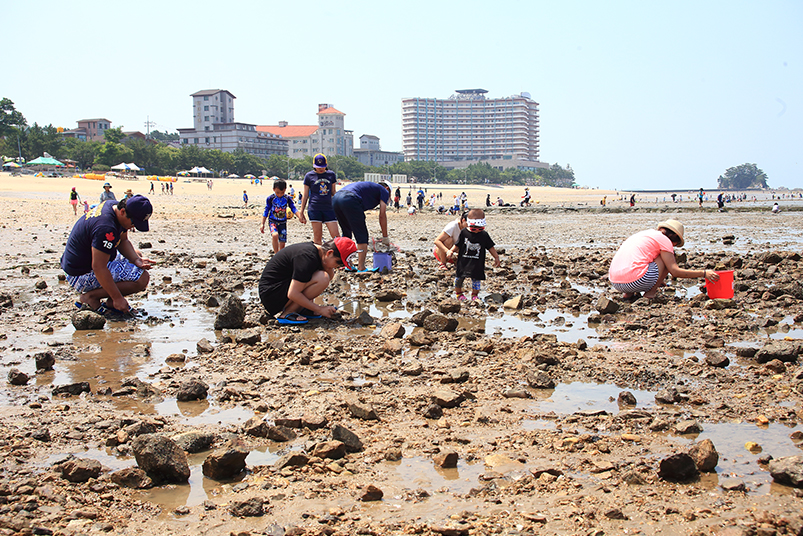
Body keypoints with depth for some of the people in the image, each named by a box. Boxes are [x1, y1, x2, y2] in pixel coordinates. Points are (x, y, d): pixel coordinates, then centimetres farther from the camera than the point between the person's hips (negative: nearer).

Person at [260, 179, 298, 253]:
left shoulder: (287, 198, 0)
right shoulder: (270, 198, -6)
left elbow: (293, 208, 4)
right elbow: (266, 211, 0)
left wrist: (299, 216, -14)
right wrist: (262, 224, -1)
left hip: (283, 222, 3)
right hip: (273, 221, -3)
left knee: (282, 244, 3)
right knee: (275, 235, -31)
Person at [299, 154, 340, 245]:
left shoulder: (331, 174, 11)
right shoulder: (309, 176, 6)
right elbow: (305, 195, 10)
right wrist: (301, 212, 9)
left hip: (329, 208, 2)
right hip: (314, 209, -2)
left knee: (336, 236, -5)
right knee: (317, 237, -2)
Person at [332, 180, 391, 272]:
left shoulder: (370, 186, 39)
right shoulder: (384, 191, 19)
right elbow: (382, 215, 11)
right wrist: (385, 237, 18)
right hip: (349, 199, -8)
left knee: (346, 233, 22)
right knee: (362, 235, 1)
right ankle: (361, 268, -1)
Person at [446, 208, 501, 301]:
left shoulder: (484, 235, -4)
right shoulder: (464, 233, -6)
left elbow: (490, 247, 4)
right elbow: (457, 245, 3)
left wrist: (496, 257, 6)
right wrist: (451, 251, -11)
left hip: (477, 263, 0)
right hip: (463, 261, 0)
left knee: (476, 278, 3)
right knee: (459, 277, 9)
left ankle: (475, 295, 24)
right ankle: (458, 292, 33)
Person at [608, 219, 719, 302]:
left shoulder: (645, 233, 28)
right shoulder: (664, 239, 5)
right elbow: (675, 271, 0)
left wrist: (656, 281, 52)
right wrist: (703, 273, 7)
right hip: (634, 281, -8)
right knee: (667, 259, 10)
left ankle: (629, 294, 16)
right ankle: (650, 293, 4)